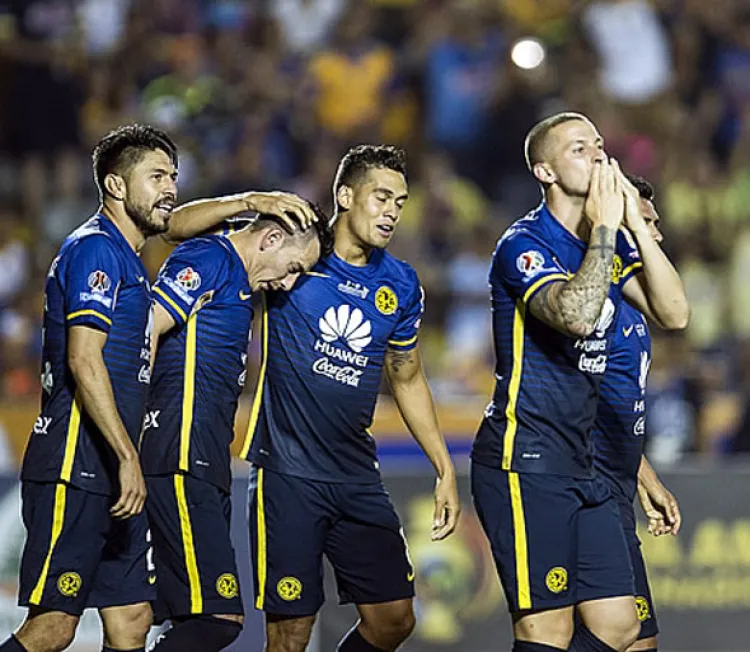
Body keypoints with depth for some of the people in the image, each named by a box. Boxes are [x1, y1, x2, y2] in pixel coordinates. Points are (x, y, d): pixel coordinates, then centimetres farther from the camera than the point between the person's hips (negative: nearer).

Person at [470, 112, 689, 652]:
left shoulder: (612, 245, 15)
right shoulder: (524, 245, -10)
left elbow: (673, 313, 2)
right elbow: (576, 315, -29)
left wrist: (635, 222, -3)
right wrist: (604, 227, -19)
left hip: (580, 464, 9)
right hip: (523, 461, -9)